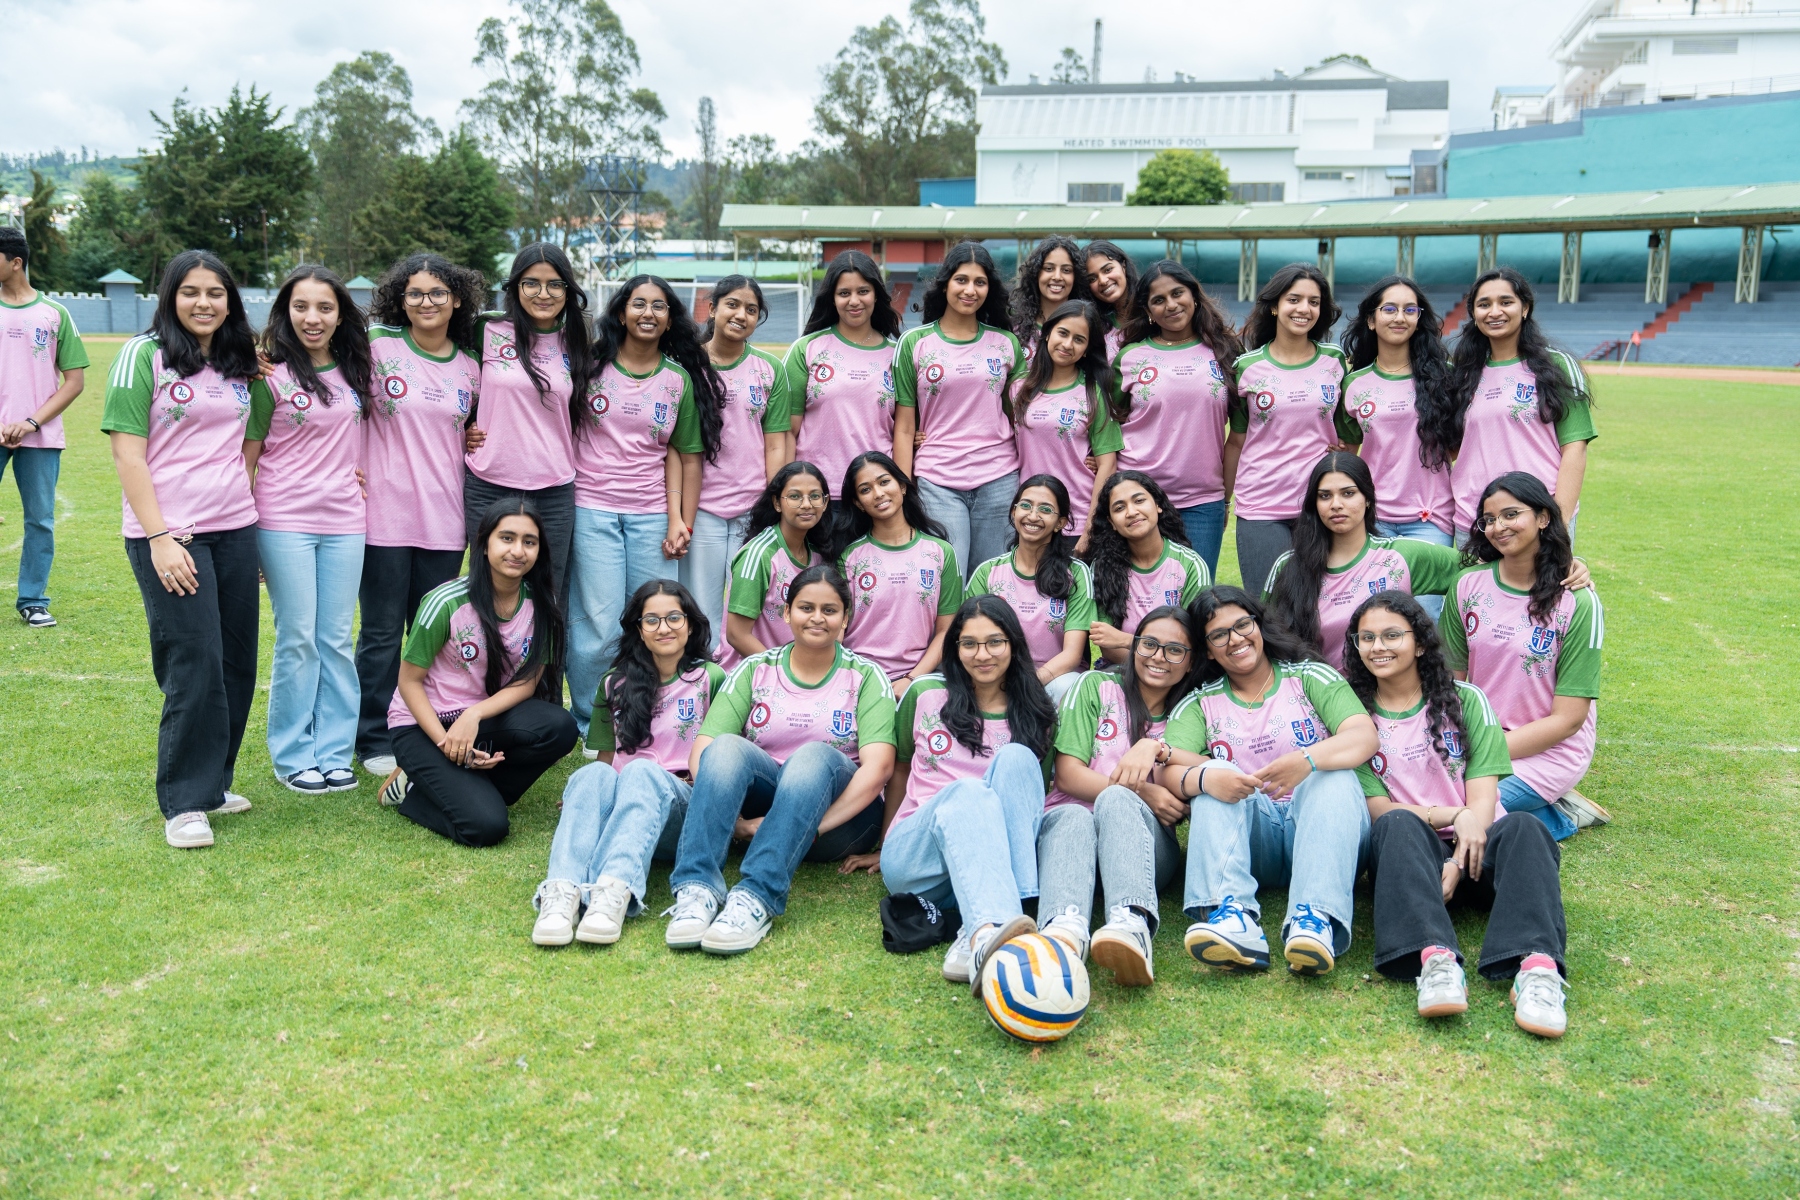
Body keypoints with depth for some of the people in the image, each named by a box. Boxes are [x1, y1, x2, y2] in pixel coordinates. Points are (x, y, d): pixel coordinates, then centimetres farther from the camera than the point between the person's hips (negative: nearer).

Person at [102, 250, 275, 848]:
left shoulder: (242, 363, 12)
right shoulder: (144, 355, -4)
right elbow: (127, 454, -9)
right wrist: (158, 538, -14)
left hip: (235, 529, 5)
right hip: (168, 534, -5)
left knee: (237, 662, 6)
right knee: (195, 664, -7)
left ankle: (212, 781, 21)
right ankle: (185, 802, 3)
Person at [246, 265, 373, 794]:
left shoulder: (354, 372, 8)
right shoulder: (272, 376, -4)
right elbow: (248, 456, -2)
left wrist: (363, 473, 9)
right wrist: (245, 530, -5)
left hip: (344, 521, 4)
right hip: (286, 522, -4)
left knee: (338, 640, 6)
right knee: (298, 640, 0)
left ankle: (334, 752, 16)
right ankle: (293, 756, 13)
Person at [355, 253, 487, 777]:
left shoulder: (471, 365, 8)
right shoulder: (377, 345, -3)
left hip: (444, 518, 3)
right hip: (384, 513, -3)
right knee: (382, 634, 4)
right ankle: (375, 741, 17)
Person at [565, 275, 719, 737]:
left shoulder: (680, 379, 7)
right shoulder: (592, 364, 3)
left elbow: (687, 455, 7)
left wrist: (682, 521, 0)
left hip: (653, 514, 2)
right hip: (592, 509, -2)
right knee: (601, 627, -5)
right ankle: (588, 725, 13)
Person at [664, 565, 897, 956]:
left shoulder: (866, 677, 4)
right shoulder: (754, 670, 9)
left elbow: (878, 765, -11)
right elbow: (701, 751, -3)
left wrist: (814, 825, -24)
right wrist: (734, 819, -21)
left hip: (841, 815, -2)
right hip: (760, 805, 2)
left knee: (814, 754, -33)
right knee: (727, 746, -27)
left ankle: (757, 898, -48)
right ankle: (697, 889, -43)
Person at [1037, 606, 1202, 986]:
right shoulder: (1097, 687, 14)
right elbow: (1068, 774, 2)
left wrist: (1157, 748, -16)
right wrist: (1141, 792, -11)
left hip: (1142, 841, 0)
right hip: (1068, 821, 0)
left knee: (1116, 801, -35)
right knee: (1074, 816, -37)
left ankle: (1132, 925, -65)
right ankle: (1064, 928, -69)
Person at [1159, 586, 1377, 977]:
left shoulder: (1310, 677, 8)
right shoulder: (1200, 705, 12)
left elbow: (1365, 736, -11)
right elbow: (1168, 774, -6)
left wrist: (1308, 759, -32)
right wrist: (1203, 778, -31)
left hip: (1321, 826, -1)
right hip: (1248, 838, 1)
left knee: (1335, 774, -28)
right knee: (1216, 778, -24)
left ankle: (1315, 919, -48)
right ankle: (1234, 915, -47)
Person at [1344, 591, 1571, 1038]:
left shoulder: (1465, 700, 11)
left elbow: (1482, 796, -1)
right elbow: (1378, 808, -1)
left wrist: (1460, 858, -20)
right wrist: (1452, 816, -19)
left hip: (1474, 848, 1)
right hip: (1412, 852, -1)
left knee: (1522, 828, -31)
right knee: (1397, 827, -34)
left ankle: (1537, 966, -52)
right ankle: (1435, 961, -54)